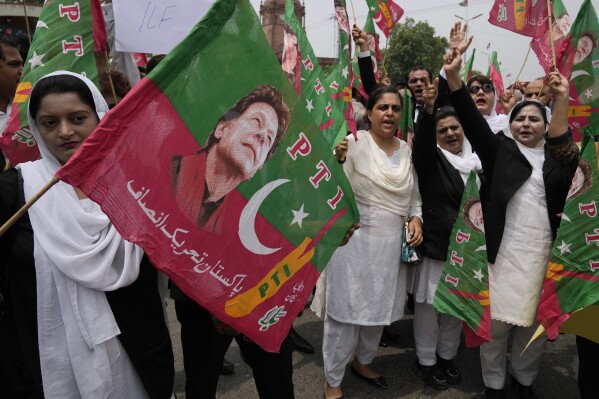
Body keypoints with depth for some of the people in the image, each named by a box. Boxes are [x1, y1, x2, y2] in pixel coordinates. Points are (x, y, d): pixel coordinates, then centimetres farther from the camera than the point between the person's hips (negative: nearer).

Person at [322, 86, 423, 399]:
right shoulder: (355, 143, -9)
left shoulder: (407, 150, 8)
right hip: (355, 239, -5)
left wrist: (415, 218, -1)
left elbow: (413, 196, 18)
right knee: (346, 310, 3)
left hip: (392, 243, 6)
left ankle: (362, 361, 43)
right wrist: (337, 161, -31)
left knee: (379, 308, 18)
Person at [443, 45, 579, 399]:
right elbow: (472, 119, -8)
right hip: (504, 250, -2)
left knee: (535, 321, 12)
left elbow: (564, 143, -13)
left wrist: (561, 101, -25)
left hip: (543, 252, 2)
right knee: (498, 320, 5)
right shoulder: (499, 149, 5)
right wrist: (453, 76, -20)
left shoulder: (556, 157, 10)